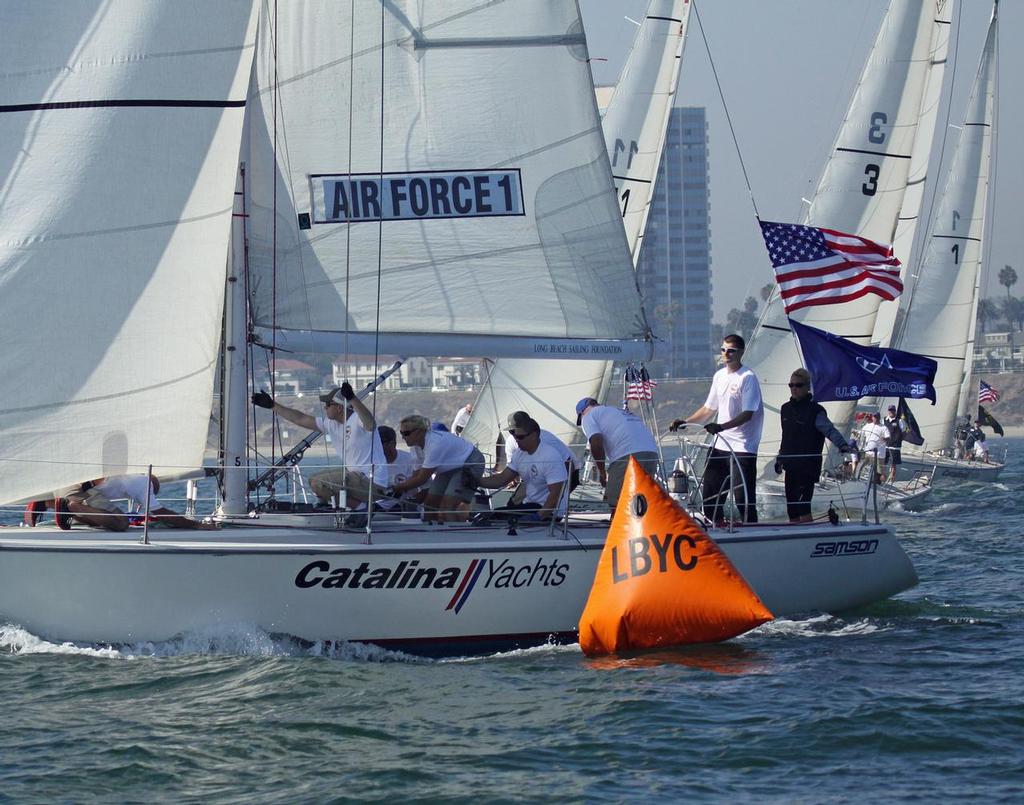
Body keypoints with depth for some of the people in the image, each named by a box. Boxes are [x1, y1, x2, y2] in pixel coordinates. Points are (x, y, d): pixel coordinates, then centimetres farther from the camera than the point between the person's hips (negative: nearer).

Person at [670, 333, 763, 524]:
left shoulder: (748, 378, -9)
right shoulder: (719, 376, 14)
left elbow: (747, 415, -16)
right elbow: (709, 409, 22)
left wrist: (721, 426, -28)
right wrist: (685, 422, 11)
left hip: (742, 448, -8)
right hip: (719, 445, 8)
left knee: (744, 500, -10)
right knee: (710, 497, 9)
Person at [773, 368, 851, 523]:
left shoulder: (815, 411, -9)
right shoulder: (786, 409, 12)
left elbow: (830, 430, -21)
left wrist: (842, 444, -38)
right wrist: (779, 458, 22)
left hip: (808, 465, -7)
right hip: (790, 466, 7)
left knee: (802, 507, -14)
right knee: (792, 510, 8)